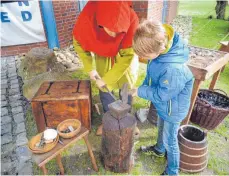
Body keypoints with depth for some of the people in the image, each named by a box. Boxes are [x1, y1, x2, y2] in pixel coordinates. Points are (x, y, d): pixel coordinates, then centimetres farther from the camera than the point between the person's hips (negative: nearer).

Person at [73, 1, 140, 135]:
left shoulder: (132, 20, -37)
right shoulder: (86, 19, -34)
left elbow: (127, 55, -29)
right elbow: (78, 42, -13)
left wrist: (106, 79, -26)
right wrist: (90, 68, -18)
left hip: (123, 56, 0)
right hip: (103, 56, 1)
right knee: (104, 90, 6)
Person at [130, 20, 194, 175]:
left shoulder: (173, 70, -42)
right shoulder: (159, 51, -16)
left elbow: (160, 95, -28)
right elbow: (151, 74, 2)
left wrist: (140, 91, -19)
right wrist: (144, 87, -5)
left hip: (173, 109, -8)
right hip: (164, 104, 8)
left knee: (170, 140, 13)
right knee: (161, 128, 31)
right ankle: (159, 150, 61)